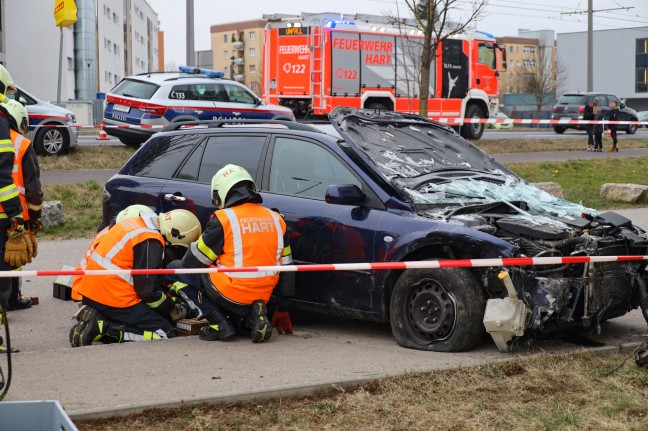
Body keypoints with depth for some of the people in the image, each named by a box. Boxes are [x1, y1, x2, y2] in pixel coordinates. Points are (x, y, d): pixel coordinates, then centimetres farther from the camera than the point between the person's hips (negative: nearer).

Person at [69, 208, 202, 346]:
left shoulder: (136, 222, 11)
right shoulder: (150, 242, -17)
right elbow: (147, 289, -15)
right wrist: (170, 308, 3)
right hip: (114, 298, -9)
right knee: (165, 333, -6)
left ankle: (96, 317, 3)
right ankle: (103, 327, -14)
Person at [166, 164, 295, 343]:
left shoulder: (223, 219, -9)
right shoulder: (276, 219, 9)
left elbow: (192, 262, -1)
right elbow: (286, 270, 13)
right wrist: (283, 310, 22)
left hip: (230, 293, -7)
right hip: (262, 297, 7)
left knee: (175, 269, 9)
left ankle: (220, 324, -2)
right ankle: (252, 318, 1)